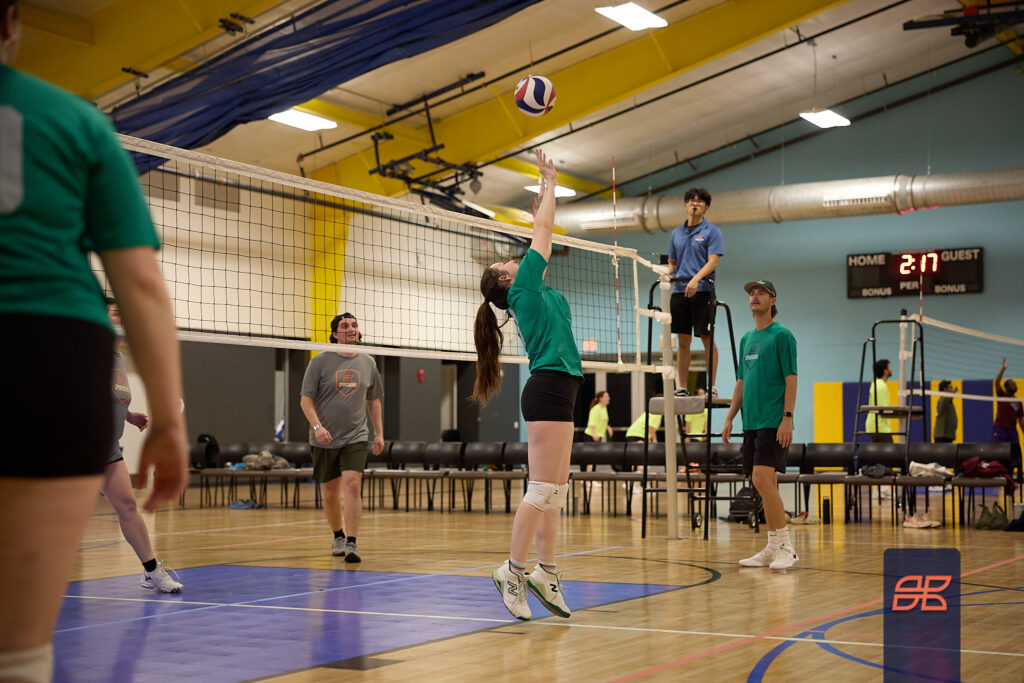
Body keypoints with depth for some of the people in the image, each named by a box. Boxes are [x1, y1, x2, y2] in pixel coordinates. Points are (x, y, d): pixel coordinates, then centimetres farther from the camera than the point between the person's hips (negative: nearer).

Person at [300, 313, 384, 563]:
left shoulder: (368, 363, 6)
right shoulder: (320, 361, -4)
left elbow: (373, 400, 18)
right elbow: (305, 400, -6)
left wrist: (379, 433, 14)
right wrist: (317, 426, -21)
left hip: (356, 438, 1)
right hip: (325, 439, -1)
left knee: (352, 485, -17)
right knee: (330, 493, 9)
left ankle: (351, 543, -17)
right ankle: (338, 537, 31)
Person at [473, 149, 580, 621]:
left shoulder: (536, 292, 22)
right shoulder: (523, 287, 1)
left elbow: (542, 235, 30)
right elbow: (544, 229, 5)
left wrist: (546, 188, 33)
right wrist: (549, 184, 15)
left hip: (556, 391, 9)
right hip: (549, 387, -9)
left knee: (555, 491, 7)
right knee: (543, 490, -11)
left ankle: (546, 573, 8)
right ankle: (513, 571, -7)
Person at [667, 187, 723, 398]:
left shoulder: (711, 231, 0)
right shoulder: (676, 233, 16)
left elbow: (713, 261, -10)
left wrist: (696, 279, -25)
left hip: (702, 291, -5)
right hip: (679, 291, 5)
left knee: (707, 339, -3)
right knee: (683, 342, 5)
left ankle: (712, 387, 1)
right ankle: (681, 388, 8)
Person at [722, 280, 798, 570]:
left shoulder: (782, 336, -5)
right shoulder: (746, 339, 17)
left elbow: (791, 379, -10)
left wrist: (787, 418, -18)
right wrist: (729, 418, 16)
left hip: (773, 423, -7)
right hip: (751, 423, 7)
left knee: (762, 479, -17)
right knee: (765, 485, 8)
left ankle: (786, 546, -10)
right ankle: (773, 549, 13)